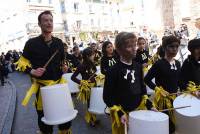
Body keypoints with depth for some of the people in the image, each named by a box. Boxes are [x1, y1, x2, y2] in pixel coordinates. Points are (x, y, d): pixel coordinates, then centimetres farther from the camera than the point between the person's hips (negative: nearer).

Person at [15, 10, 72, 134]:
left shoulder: (59, 42, 6)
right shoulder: (32, 43, -5)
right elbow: (22, 62, 1)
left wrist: (64, 67, -2)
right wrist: (32, 71, -16)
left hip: (59, 82, 3)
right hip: (42, 85, -2)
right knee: (44, 115, 11)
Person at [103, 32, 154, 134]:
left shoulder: (138, 67, 1)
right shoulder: (113, 71, -18)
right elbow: (107, 96, -15)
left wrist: (149, 105, 7)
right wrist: (119, 113, -19)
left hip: (139, 109, 6)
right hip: (122, 113, -5)